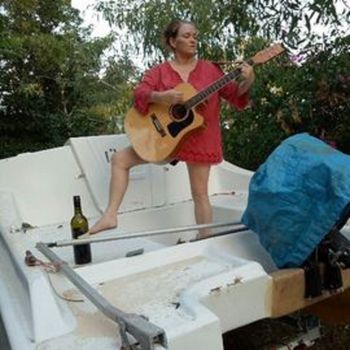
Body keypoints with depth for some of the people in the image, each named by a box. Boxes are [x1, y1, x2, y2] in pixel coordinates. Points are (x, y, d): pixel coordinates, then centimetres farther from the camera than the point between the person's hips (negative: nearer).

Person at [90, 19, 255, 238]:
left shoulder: (210, 69, 2)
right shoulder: (160, 71, 2)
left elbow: (234, 94, -1)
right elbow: (139, 93, -11)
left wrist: (247, 82, -21)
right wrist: (160, 97, -30)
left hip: (198, 139, -2)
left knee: (200, 194, 1)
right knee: (120, 159, -3)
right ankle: (110, 216, 2)